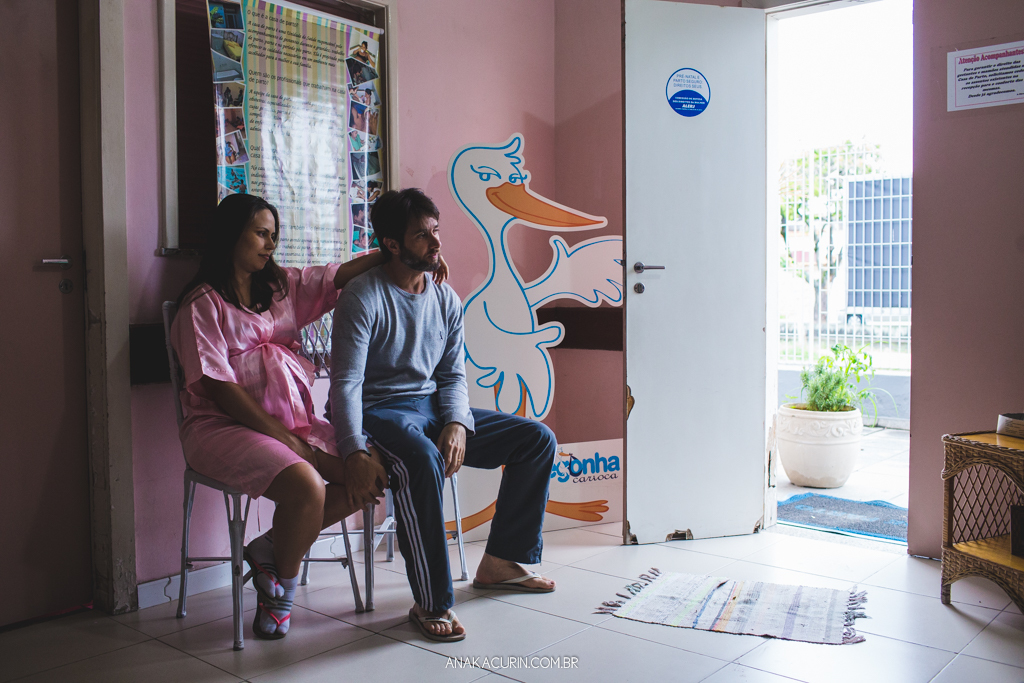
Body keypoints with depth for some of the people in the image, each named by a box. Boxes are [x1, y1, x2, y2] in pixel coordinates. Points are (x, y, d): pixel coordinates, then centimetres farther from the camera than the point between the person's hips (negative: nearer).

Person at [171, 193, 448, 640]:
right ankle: (282, 590, -3)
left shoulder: (282, 285, 15)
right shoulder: (203, 303, -4)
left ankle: (271, 546, -1)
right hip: (224, 427, -7)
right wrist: (287, 441, -18)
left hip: (292, 420, 7)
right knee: (306, 486, -32)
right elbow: (220, 389, -12)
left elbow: (341, 275, 6)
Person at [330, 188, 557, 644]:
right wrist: (355, 453, -31)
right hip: (381, 412, -7)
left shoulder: (446, 299, 8)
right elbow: (346, 383, -18)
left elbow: (453, 375, 9)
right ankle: (432, 603, -25)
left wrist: (457, 423, -13)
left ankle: (500, 562, 8)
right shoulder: (363, 297, -11)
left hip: (436, 408, 7)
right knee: (422, 460, -40)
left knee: (538, 439, -2)